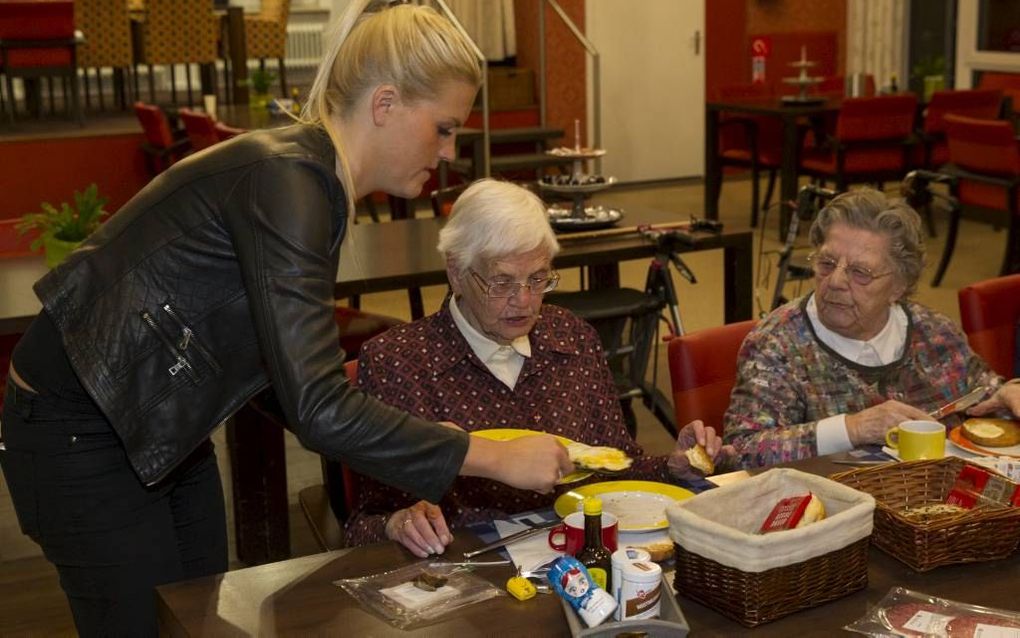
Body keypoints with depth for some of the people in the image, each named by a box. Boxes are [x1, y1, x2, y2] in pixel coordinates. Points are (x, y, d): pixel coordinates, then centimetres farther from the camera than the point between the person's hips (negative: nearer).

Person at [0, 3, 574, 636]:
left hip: (163, 428, 9)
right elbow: (318, 410, -34)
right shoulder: (283, 180, -28)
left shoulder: (315, 175, 1)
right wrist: (496, 458, -29)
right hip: (80, 434, -9)